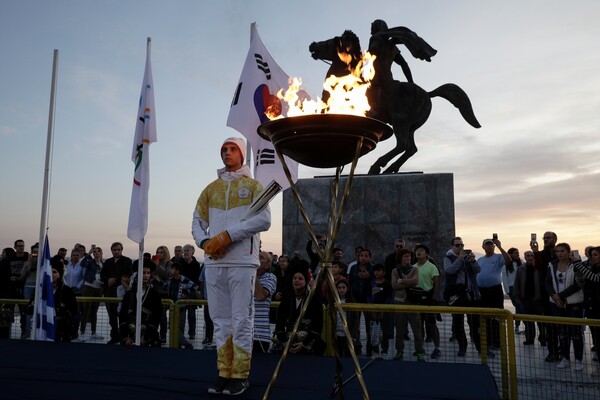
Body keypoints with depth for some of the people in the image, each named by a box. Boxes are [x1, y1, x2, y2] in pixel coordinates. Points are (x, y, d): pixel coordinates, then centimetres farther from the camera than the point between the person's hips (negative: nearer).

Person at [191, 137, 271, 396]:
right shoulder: (211, 189, 19)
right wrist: (205, 242, -7)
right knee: (221, 320, 9)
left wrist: (227, 235, -14)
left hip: (242, 262, -4)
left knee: (241, 320, -2)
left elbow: (263, 220, -8)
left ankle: (240, 376, 6)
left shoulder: (253, 186, 6)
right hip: (214, 263, 4)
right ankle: (224, 374, 18)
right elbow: (198, 222, 14)